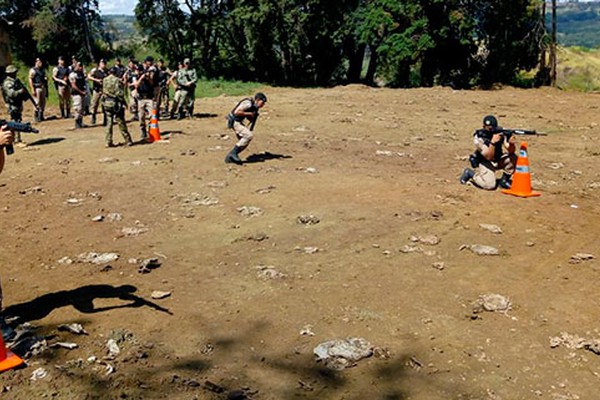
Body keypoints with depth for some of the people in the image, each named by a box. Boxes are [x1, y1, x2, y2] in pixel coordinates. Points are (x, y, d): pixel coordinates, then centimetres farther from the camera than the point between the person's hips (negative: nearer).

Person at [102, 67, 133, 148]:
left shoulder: (104, 80, 4)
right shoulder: (117, 80, -13)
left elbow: (103, 92, 11)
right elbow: (120, 93, -16)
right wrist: (123, 102, -4)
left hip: (106, 104, 5)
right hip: (116, 104, -5)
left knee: (109, 123, 10)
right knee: (121, 123, 3)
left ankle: (108, 142, 8)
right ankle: (128, 141, 9)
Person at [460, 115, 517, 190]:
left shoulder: (499, 132, -12)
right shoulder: (478, 138, -24)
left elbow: (510, 151, -18)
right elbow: (489, 157, -32)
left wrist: (511, 143, -39)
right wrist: (493, 142, -44)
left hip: (497, 161, 5)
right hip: (484, 162, -5)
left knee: (513, 158, -21)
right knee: (490, 185, -24)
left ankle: (504, 180, -1)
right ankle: (470, 173, 4)